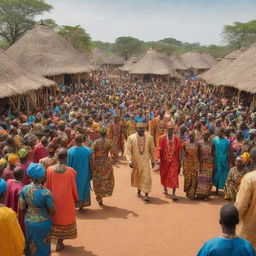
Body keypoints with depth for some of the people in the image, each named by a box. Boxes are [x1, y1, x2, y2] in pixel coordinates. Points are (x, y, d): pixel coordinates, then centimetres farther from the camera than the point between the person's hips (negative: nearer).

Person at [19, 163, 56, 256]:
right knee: (42, 245, 21)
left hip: (28, 221, 4)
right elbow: (53, 211, -17)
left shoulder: (24, 189, -15)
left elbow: (22, 208, -6)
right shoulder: (46, 192, -27)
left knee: (31, 245, 26)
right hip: (42, 223, -4)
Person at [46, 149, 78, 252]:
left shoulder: (50, 170, -12)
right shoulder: (71, 171, -18)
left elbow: (47, 186, -3)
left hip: (53, 200, 2)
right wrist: (76, 199, 8)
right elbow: (73, 187, -9)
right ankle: (59, 243, 22)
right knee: (65, 219, 15)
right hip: (67, 201, -2)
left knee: (55, 219, 23)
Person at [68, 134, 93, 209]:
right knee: (83, 187, 19)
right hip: (84, 174, 1)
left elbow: (68, 164, -8)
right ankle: (81, 204, 28)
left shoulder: (70, 151, -17)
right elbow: (90, 164, -8)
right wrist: (90, 174, 5)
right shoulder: (87, 151, -16)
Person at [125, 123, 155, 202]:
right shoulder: (131, 138, -8)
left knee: (146, 177, -8)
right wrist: (129, 161, -17)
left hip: (146, 162, -1)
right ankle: (139, 191, 40)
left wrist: (153, 160, 11)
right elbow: (128, 150, -8)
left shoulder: (149, 138, -5)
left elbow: (152, 150, 6)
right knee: (137, 177, 17)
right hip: (135, 162, 1)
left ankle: (146, 195, 0)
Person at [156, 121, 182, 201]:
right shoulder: (162, 138, -8)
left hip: (174, 161, -1)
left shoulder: (177, 139, -6)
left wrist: (179, 161, 2)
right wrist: (157, 157, -23)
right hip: (164, 161, 1)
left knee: (174, 176, -6)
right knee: (164, 175, 17)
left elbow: (179, 151, 0)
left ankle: (173, 193, -2)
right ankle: (165, 188, 44)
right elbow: (159, 149, -9)